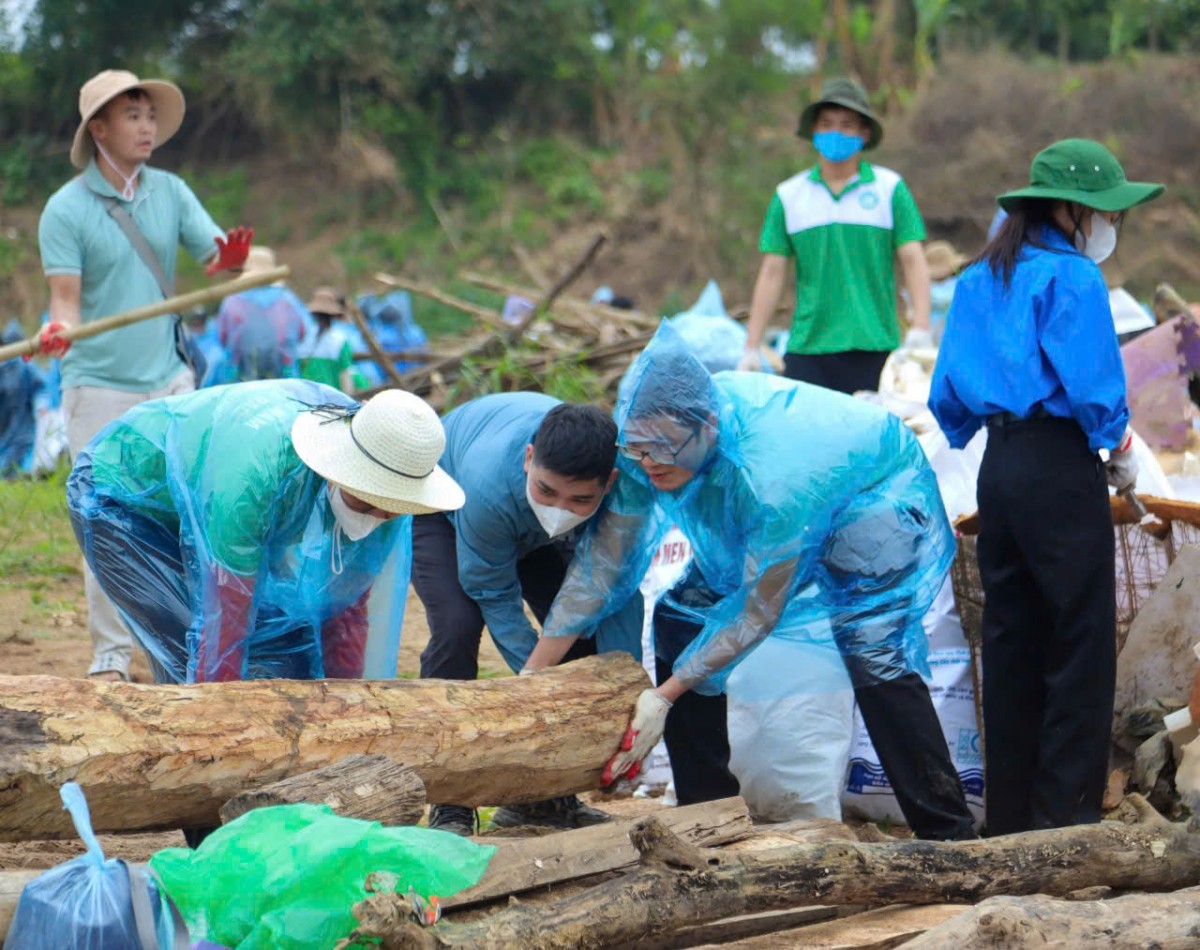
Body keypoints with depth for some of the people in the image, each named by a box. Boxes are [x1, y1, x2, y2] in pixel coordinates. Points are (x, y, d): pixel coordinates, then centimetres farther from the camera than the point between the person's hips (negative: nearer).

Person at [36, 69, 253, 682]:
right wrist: (58, 330, -32)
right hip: (99, 386, -4)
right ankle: (111, 655, 5)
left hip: (169, 380, 4)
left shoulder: (170, 192, 5)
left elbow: (217, 258, 2)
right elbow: (66, 297, -9)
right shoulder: (67, 209, -7)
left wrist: (231, 258, -23)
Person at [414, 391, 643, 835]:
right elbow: (495, 595, -31)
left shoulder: (617, 482, -37)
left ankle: (541, 797, 7)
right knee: (456, 626, -26)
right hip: (439, 511, -4)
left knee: (586, 630, -8)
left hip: (527, 531, 4)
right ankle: (449, 808, -18)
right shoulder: (491, 482, -46)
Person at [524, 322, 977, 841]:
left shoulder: (769, 473, -44)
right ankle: (707, 811, 8)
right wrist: (529, 676, -16)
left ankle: (948, 836, -21)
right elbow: (602, 560, -16)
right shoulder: (649, 438, -25)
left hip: (876, 490, -7)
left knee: (873, 649, -26)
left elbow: (760, 611, -32)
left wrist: (664, 696, -31)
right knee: (680, 620, -2)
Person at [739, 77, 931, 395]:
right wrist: (751, 348, 4)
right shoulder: (789, 196, 10)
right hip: (807, 352, 1)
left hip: (874, 348, -1)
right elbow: (772, 272, 8)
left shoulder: (890, 188, 5)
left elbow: (913, 261, -1)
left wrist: (920, 329, -13)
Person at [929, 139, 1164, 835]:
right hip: (1060, 466, -8)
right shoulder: (1072, 278, -11)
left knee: (1011, 635, 13)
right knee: (1082, 639, -2)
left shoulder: (980, 281, 12)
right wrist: (1121, 451, -2)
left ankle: (1011, 813, 17)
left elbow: (949, 392, 13)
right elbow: (1091, 382, -16)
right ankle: (1068, 810, -2)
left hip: (1000, 465, 8)